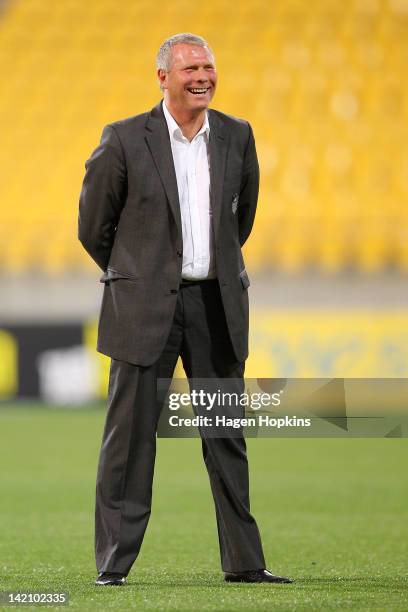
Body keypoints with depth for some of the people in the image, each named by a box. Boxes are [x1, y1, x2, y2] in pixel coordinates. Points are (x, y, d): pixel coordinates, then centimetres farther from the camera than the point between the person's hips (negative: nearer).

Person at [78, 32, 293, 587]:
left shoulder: (236, 137, 6)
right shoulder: (125, 140, -5)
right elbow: (93, 227, 5)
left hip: (217, 304, 3)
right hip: (145, 307, -3)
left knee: (227, 435, 7)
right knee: (131, 433, -1)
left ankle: (243, 562, 13)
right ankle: (113, 566, 3)